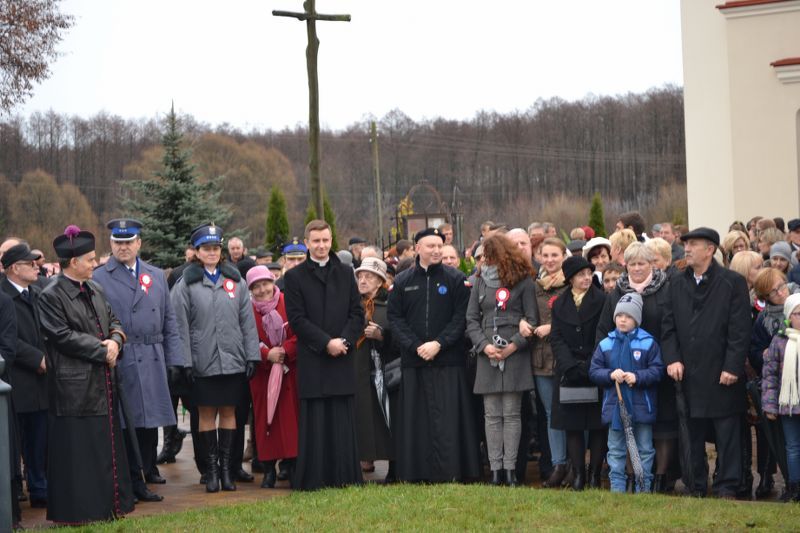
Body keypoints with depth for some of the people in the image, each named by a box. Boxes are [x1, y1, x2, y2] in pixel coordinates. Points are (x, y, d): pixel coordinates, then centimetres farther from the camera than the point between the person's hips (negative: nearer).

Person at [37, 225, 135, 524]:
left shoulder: (95, 290, 13)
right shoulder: (51, 296, -12)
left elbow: (113, 321, 16)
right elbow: (63, 336, -17)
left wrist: (115, 340, -7)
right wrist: (101, 351, -15)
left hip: (103, 381, 8)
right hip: (75, 384, -8)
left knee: (107, 444, 13)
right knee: (77, 449, -3)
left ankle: (110, 503, 22)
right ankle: (77, 510, 4)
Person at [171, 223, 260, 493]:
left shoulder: (235, 281, 8)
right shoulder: (186, 284, 0)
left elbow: (247, 321, 8)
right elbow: (180, 326, -2)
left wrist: (252, 355, 2)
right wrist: (184, 362, -8)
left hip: (233, 359, 2)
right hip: (202, 361, -2)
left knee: (229, 412, 5)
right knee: (206, 413, 3)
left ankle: (227, 467, 12)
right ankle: (211, 468, 9)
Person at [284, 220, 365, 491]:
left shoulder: (346, 273, 12)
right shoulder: (295, 276, 3)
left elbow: (357, 313, 9)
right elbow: (297, 318, -4)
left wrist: (344, 341, -8)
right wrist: (326, 343, -12)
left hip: (343, 358, 3)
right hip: (312, 361, -3)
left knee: (344, 424, 3)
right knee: (315, 424, -2)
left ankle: (345, 478, 8)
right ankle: (314, 480, 2)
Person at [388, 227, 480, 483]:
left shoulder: (456, 279, 3)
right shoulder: (402, 282, 8)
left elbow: (461, 317, -3)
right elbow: (395, 318, 3)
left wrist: (438, 344, -13)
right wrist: (415, 346, -9)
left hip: (448, 360, -2)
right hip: (413, 361, 2)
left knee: (448, 418, -3)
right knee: (415, 418, 4)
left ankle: (449, 472, 0)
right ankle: (414, 473, 9)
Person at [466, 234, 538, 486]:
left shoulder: (523, 282, 1)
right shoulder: (481, 282, 13)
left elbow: (532, 319, -2)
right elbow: (471, 319, 10)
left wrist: (514, 345, -11)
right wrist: (484, 345, -5)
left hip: (515, 354, -3)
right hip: (487, 354, 4)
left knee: (511, 414, -2)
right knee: (492, 415, 2)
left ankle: (510, 468, 0)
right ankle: (495, 469, 3)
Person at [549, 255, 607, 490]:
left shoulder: (601, 300, -2)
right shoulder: (559, 304, 10)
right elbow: (556, 339, 4)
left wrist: (588, 367, -12)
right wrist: (570, 366, -11)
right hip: (568, 372, 3)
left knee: (597, 424, -1)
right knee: (572, 425, 1)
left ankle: (595, 473, 4)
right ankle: (578, 473, 5)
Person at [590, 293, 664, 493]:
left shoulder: (648, 343, -5)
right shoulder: (605, 344, 3)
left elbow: (657, 370, -8)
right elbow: (594, 371, 3)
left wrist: (637, 377, -20)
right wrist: (611, 375, -15)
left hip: (641, 406, -2)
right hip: (614, 406, 2)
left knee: (645, 449, 7)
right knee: (615, 450, 7)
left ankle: (643, 487, 14)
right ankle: (617, 487, 13)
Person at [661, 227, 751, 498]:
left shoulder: (733, 282, -3)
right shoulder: (677, 283, 11)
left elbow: (740, 330, -6)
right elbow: (668, 325, 10)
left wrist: (732, 367, -12)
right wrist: (672, 359, -3)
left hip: (722, 373, -4)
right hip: (688, 372, 4)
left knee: (727, 433, 0)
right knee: (693, 433, 8)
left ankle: (727, 486, 7)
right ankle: (696, 486, 17)